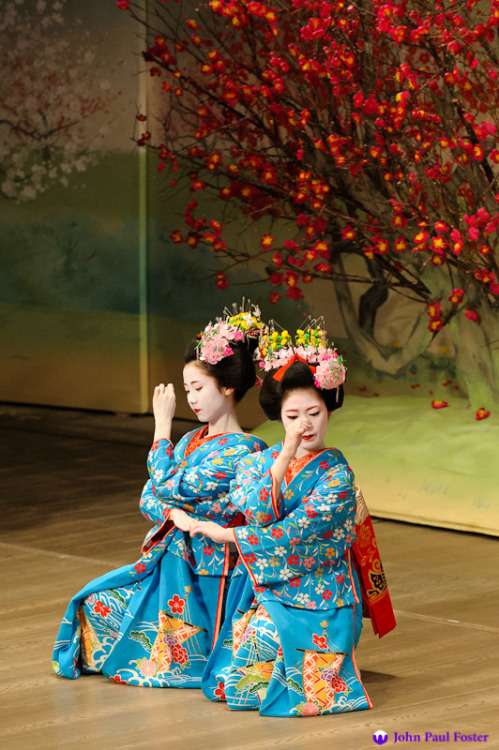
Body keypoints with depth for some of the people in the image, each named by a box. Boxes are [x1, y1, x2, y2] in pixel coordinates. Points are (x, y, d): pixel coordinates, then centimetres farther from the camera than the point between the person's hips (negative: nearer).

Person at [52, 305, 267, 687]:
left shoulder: (241, 451, -17)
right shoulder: (191, 441, 10)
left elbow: (168, 487, -19)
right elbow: (148, 499, 8)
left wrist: (162, 423, -10)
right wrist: (175, 513, -16)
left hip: (205, 567, -8)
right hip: (168, 556, 8)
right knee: (94, 603, -4)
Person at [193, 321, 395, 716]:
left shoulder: (336, 474, -7)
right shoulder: (257, 463, 6)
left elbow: (293, 532, -13)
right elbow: (258, 516, -12)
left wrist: (224, 533, -4)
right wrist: (286, 456, -20)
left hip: (317, 599, -4)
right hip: (262, 589, 4)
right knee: (222, 680, -13)